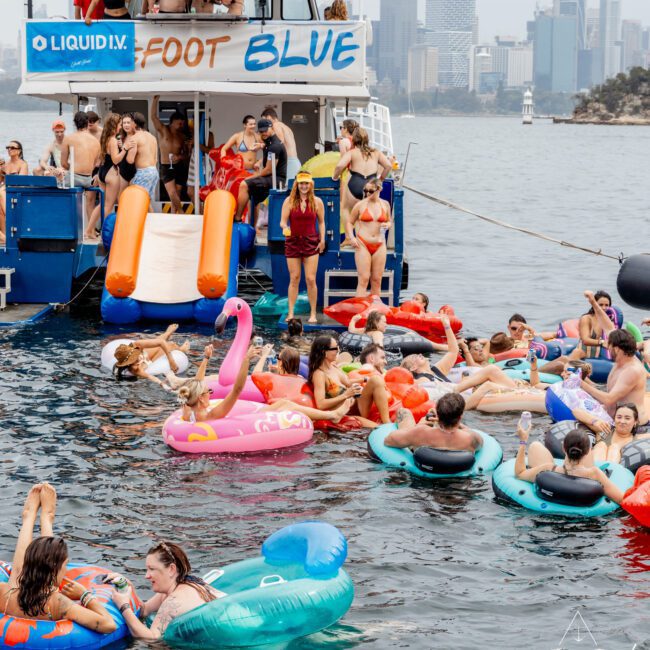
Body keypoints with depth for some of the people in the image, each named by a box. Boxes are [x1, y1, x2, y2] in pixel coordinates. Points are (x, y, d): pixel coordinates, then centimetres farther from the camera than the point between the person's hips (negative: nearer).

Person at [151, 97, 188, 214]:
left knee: (176, 196, 4)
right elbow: (153, 116, -15)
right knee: (172, 194, -16)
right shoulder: (163, 130, -2)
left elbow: (185, 153, 13)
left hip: (179, 166, 3)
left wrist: (180, 157, -11)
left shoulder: (181, 136, 8)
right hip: (166, 167, -3)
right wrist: (156, 100, -23)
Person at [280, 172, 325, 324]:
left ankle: (313, 314, 4)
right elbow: (283, 221, -2)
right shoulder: (289, 201, -1)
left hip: (311, 242, 0)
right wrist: (285, 227, -25)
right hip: (293, 242, 0)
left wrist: (322, 239, 0)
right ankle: (290, 313, 8)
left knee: (311, 279, -4)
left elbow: (321, 222, 9)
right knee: (294, 279, 4)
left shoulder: (317, 202, 1)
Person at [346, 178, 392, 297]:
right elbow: (349, 222, 7)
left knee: (377, 280, 6)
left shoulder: (385, 205, 8)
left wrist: (387, 225, -3)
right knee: (363, 279, -10)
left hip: (379, 245, 3)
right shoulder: (360, 205, -1)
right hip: (363, 244, -3)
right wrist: (351, 238, -8)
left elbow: (390, 221, 21)